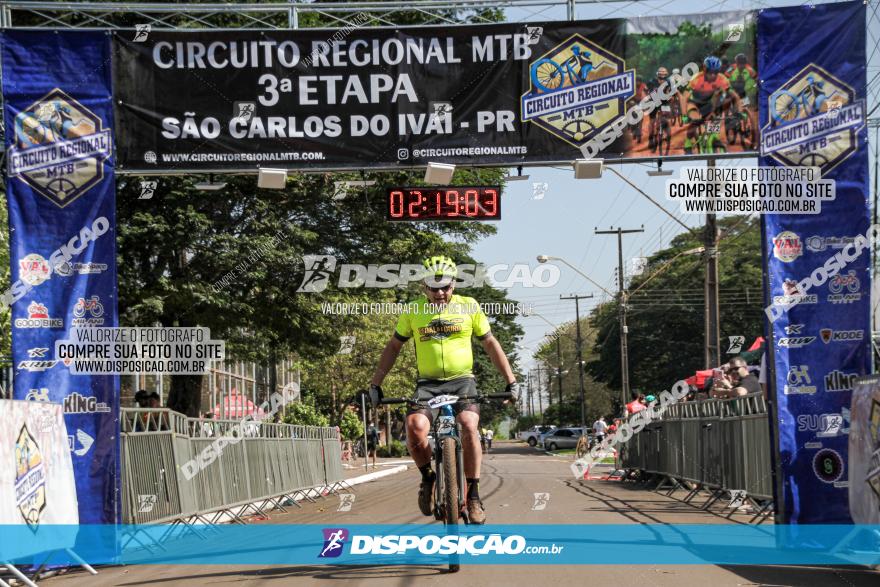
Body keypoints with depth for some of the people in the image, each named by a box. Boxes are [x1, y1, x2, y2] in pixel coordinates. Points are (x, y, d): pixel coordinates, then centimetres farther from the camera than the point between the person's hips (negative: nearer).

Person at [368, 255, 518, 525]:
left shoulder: (469, 307, 2)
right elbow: (394, 346, 13)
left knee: (469, 425, -29)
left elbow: (490, 343, 9)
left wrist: (511, 380, 3)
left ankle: (473, 495, -16)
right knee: (415, 427, -28)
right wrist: (376, 383, 7)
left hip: (462, 381, 0)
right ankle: (428, 476, 1)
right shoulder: (413, 311, 2)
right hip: (428, 383, 1)